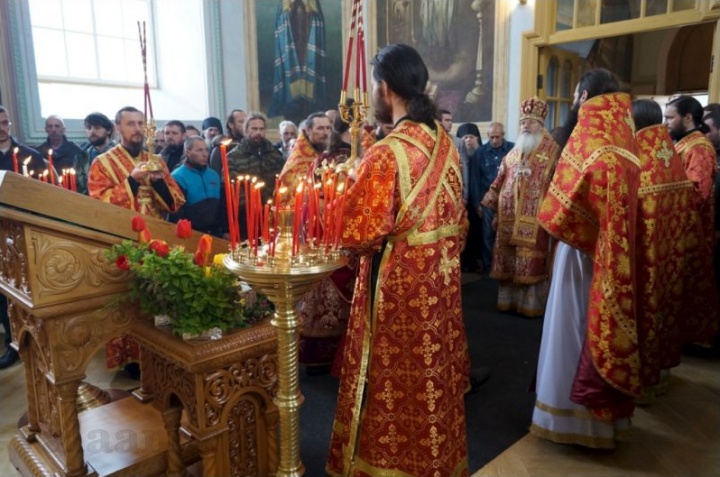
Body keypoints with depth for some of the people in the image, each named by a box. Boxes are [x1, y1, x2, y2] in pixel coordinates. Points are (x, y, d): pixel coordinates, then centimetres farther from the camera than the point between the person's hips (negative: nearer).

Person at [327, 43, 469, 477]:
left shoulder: (386, 155, -22)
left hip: (397, 284, -7)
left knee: (393, 381, 11)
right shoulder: (446, 144, 1)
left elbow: (358, 235, -16)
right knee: (434, 374, 22)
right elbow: (456, 216, 9)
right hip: (441, 277, 8)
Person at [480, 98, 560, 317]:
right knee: (508, 260, 7)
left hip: (534, 217, -5)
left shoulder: (552, 150, 2)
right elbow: (500, 181, 17)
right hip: (509, 215, 5)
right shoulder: (513, 152, 17)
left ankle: (532, 303, 9)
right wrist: (495, 209, 13)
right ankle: (510, 299, 17)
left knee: (532, 261, -2)